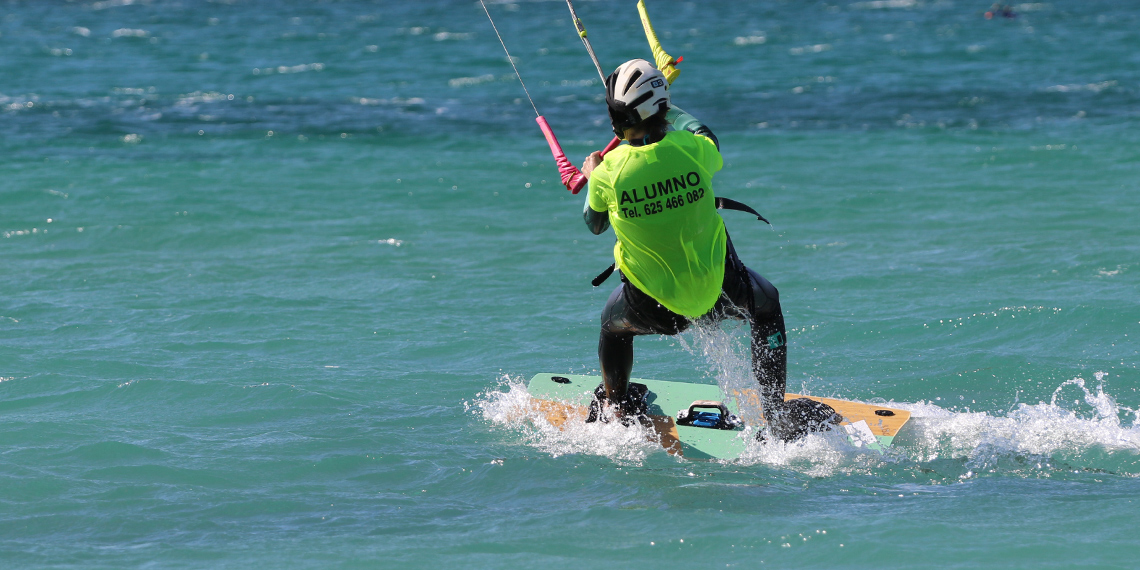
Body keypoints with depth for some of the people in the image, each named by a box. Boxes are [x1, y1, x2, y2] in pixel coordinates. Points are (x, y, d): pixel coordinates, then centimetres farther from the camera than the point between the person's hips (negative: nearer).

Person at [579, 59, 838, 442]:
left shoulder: (608, 173, -18)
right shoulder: (692, 149, -18)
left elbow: (594, 224, 4)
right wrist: (668, 113, 26)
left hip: (653, 306, 0)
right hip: (717, 290, 0)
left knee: (612, 323, 34)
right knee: (766, 303, 31)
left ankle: (615, 407, 50)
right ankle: (778, 416, 25)